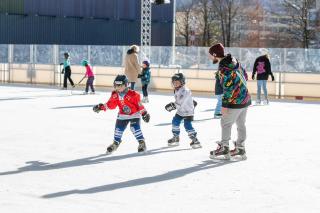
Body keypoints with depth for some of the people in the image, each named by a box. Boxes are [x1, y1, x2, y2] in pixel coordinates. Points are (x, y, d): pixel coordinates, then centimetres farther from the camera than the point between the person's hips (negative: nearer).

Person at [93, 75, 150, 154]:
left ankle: (142, 143, -4)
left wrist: (144, 113, -15)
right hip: (123, 115, 5)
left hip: (134, 114, -5)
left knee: (135, 128, -18)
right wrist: (101, 107, -8)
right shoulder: (115, 95, -7)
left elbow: (139, 104, -17)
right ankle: (115, 143, 26)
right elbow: (111, 105, 2)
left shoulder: (133, 94, -23)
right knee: (118, 129, 4)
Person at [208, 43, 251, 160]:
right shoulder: (234, 61, 6)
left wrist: (224, 104, -17)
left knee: (225, 123, 4)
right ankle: (240, 149, 24)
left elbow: (228, 87, -23)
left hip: (235, 101, -9)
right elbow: (245, 75, 15)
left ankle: (224, 148, 11)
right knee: (241, 124, 16)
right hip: (245, 98, 9)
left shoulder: (224, 68, -20)